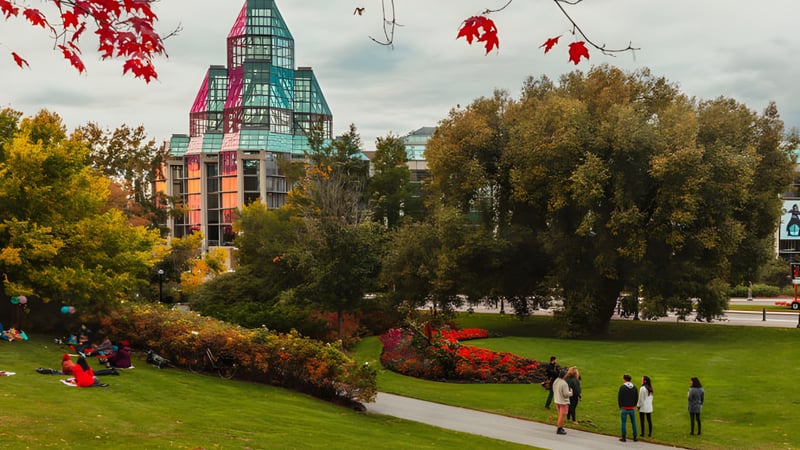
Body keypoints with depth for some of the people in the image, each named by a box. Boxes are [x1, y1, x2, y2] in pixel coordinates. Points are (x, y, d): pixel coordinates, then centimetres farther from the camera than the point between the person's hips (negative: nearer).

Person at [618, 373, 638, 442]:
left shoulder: (622, 387, -11)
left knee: (623, 423, 4)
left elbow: (619, 398, -9)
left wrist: (620, 406, 3)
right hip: (632, 408, 4)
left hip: (624, 408, -4)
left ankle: (623, 437, 6)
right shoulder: (634, 387, 1)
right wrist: (634, 405, 13)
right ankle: (635, 437, 12)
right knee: (633, 423, 12)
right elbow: (637, 397, 5)